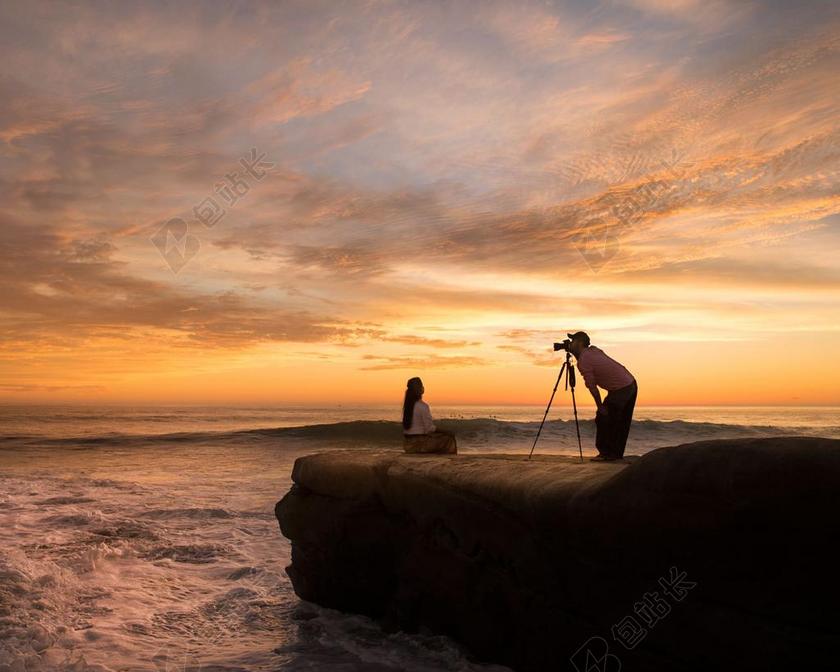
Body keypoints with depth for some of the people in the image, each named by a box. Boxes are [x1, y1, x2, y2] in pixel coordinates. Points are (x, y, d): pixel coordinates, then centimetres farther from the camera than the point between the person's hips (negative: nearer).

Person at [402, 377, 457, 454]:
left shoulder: (407, 405, 6)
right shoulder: (423, 406, -17)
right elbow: (430, 428, -16)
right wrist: (446, 432, -2)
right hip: (419, 443, -8)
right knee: (449, 438, 1)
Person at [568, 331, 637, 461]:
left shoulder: (583, 361, -13)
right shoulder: (594, 350, 13)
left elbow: (593, 387, -14)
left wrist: (600, 407, -5)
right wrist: (573, 352, 23)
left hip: (620, 390, -9)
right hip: (632, 384, 9)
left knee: (603, 419, 1)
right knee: (621, 423, 15)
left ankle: (606, 452, 4)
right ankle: (617, 453, 21)